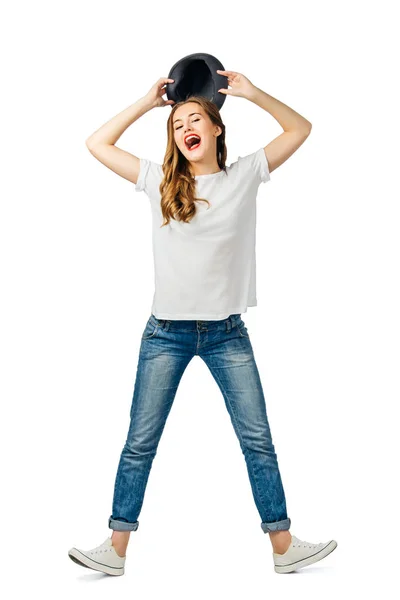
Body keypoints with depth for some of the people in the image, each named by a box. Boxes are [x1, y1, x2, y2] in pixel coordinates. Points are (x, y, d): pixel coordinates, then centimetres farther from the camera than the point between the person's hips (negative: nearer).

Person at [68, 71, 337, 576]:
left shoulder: (245, 175, 5)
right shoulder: (160, 181, 5)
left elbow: (300, 129, 8)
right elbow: (97, 144, 8)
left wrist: (252, 93, -1)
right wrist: (148, 102, 7)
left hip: (227, 332, 0)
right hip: (166, 331, 0)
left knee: (258, 440, 3)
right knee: (140, 443, 3)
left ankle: (284, 547, 14)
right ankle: (116, 549, 12)